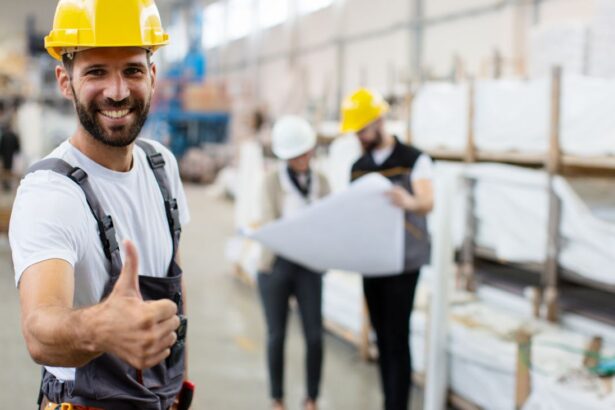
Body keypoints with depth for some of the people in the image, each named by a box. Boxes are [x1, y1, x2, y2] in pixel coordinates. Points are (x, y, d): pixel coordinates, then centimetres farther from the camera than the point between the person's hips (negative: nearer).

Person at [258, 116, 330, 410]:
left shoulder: (320, 183, 7)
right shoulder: (272, 182, -2)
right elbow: (269, 224, -11)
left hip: (309, 266, 2)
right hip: (276, 265, -2)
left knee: (315, 335, -3)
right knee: (276, 335, 4)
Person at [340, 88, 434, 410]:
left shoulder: (413, 160, -7)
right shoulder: (357, 167, 10)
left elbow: (428, 203, -22)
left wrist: (409, 202, -45)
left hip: (403, 262, -5)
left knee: (397, 339, -6)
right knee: (382, 338, 9)